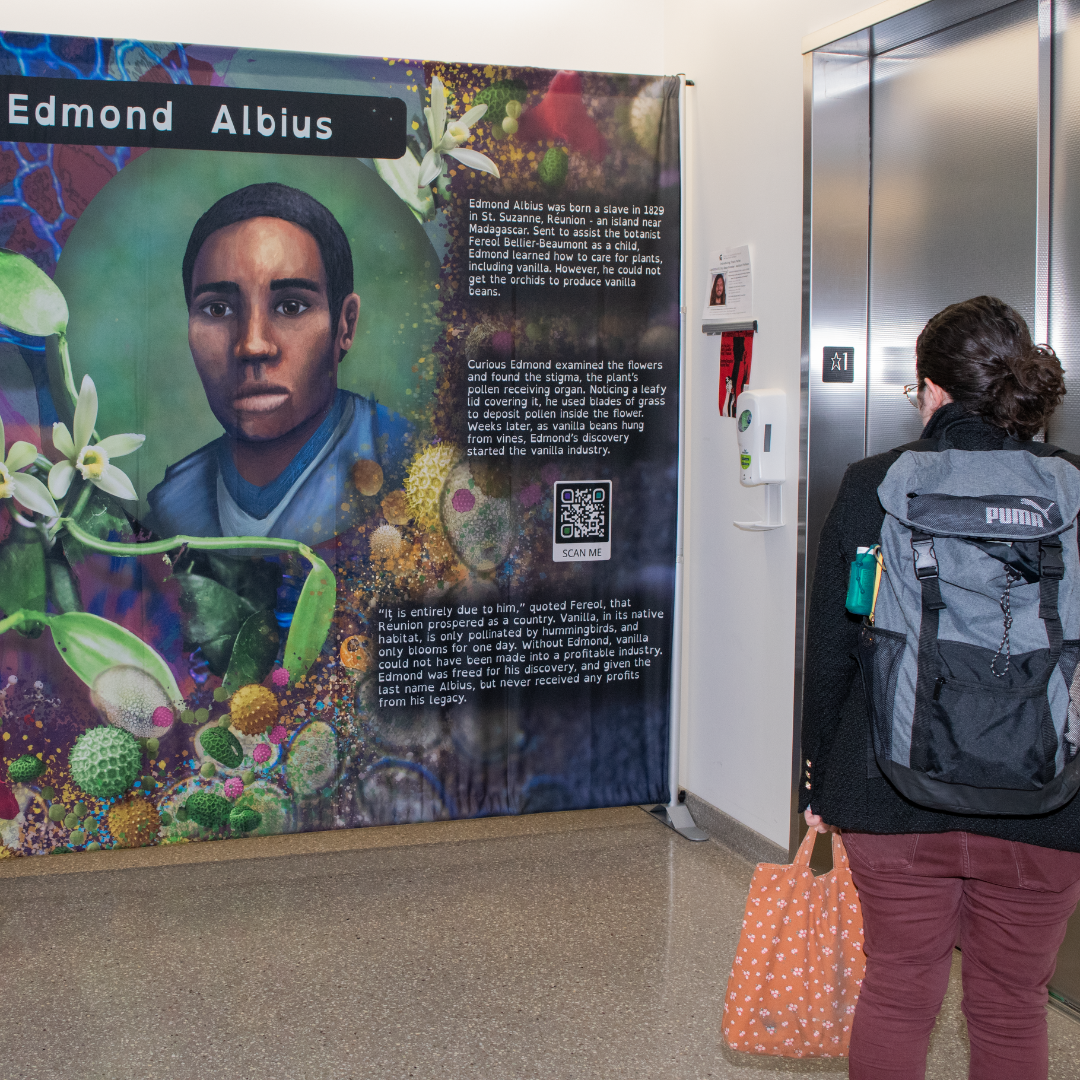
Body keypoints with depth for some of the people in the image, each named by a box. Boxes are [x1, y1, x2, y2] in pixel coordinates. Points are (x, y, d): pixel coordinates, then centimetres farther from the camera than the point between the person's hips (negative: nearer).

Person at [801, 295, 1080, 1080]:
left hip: (894, 799, 0)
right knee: (1012, 1008, 17)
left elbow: (829, 651, -2)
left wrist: (818, 782, 10)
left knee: (897, 995, 16)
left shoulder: (871, 486, -6)